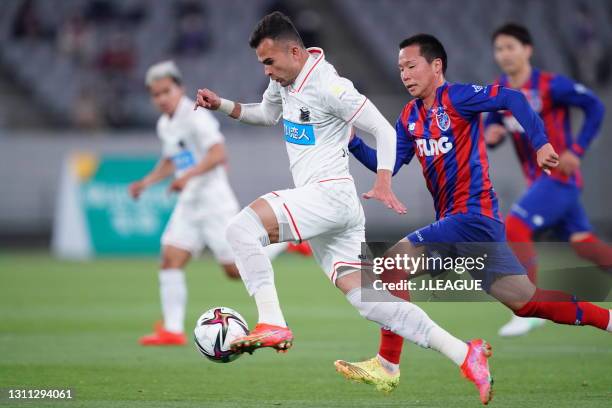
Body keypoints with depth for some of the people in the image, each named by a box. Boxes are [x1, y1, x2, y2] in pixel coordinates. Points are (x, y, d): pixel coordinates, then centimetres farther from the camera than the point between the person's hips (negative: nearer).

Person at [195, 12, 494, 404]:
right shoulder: (286, 80, 14)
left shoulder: (328, 86, -14)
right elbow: (268, 114, 36)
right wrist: (222, 105, 22)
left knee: (241, 228, -22)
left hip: (329, 194, -9)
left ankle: (273, 325, -22)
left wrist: (384, 182, -25)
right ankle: (464, 353, -4)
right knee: (363, 296, -1)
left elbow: (384, 130, -12)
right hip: (323, 204, 9)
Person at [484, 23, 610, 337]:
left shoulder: (550, 85, -14)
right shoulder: (498, 91, 5)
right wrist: (490, 135, -11)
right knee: (583, 243, 11)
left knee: (515, 227, -21)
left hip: (559, 176, -7)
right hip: (538, 179, 7)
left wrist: (576, 150, -18)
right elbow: (492, 128, 14)